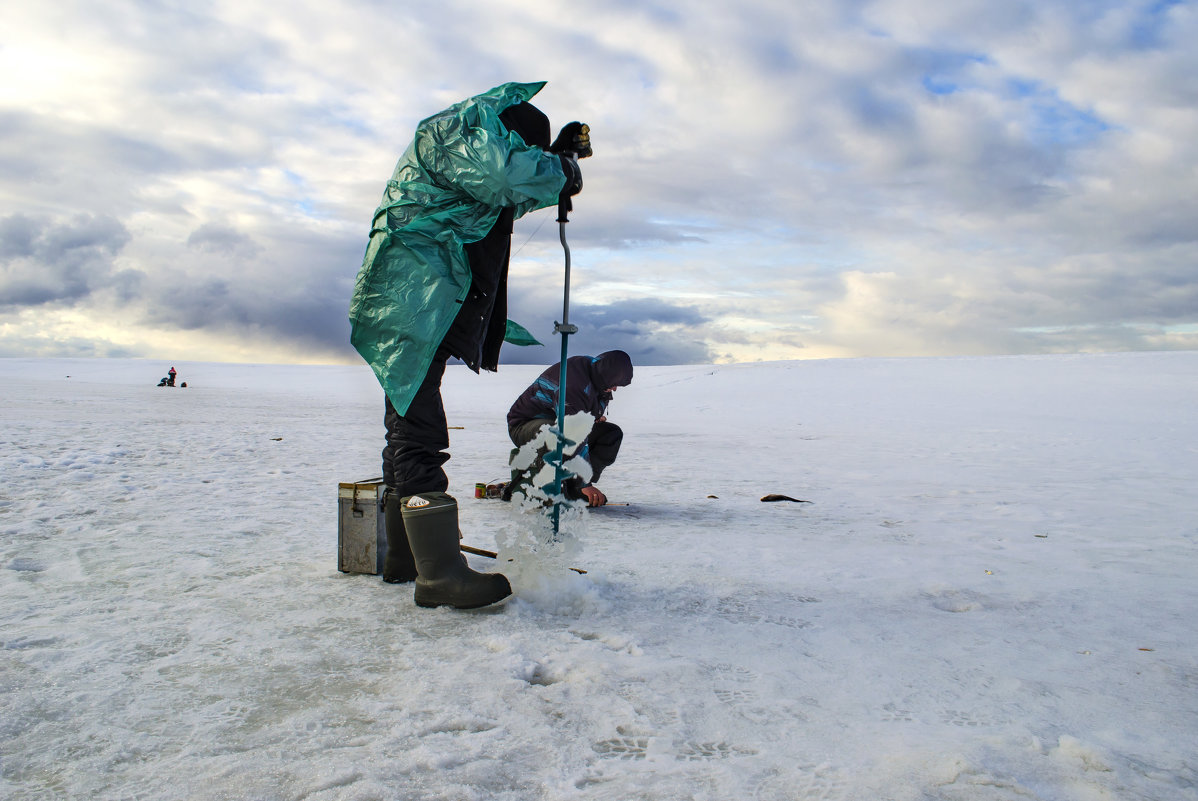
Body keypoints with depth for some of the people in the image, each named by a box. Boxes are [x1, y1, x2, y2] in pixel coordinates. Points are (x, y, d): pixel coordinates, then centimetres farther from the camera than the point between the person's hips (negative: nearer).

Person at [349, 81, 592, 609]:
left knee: (410, 423, 12)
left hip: (427, 307, 11)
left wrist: (560, 154, 24)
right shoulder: (454, 129, -4)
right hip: (410, 302, -11)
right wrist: (560, 171, -4)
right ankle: (438, 573, -20)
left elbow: (511, 199, 34)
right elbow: (504, 174, -21)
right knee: (419, 431, -17)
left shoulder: (480, 142, 27)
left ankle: (404, 555, 20)